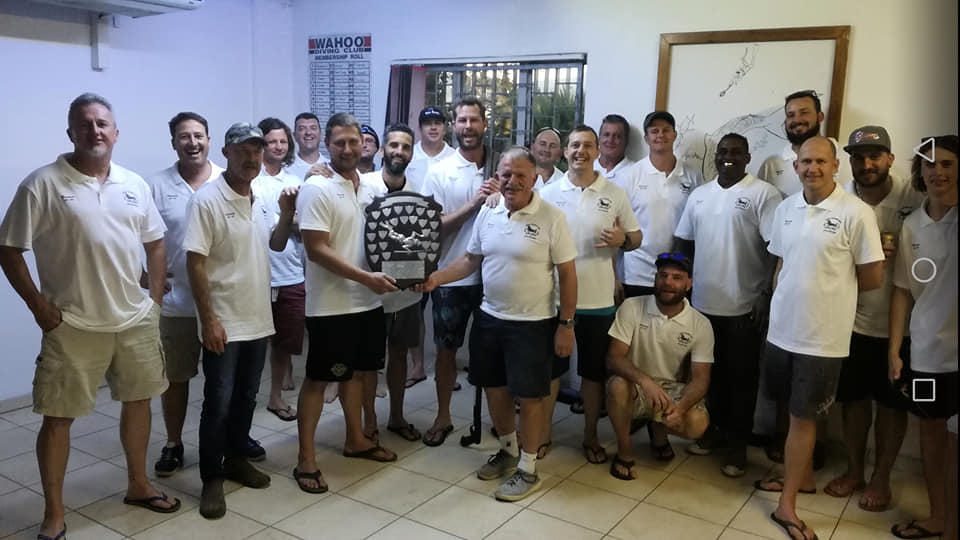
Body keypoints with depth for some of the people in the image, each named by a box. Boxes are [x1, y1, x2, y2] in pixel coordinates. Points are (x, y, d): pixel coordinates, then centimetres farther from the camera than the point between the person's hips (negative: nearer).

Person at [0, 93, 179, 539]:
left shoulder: (134, 184, 6)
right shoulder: (42, 184, -9)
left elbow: (155, 244, 14)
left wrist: (155, 298, 6)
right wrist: (39, 306, -11)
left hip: (135, 320, 5)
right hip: (72, 326, -4)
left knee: (138, 401, 15)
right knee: (58, 417, 3)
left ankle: (138, 485, 35)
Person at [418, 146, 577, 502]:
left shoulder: (551, 217, -12)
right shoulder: (488, 213, 3)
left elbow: (567, 273, -10)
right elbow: (471, 260, 10)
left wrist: (566, 324, -11)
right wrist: (435, 277, -4)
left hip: (533, 324, -5)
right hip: (489, 318, 6)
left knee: (529, 396, 3)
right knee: (494, 389, 16)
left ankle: (528, 470, 19)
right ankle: (509, 450, 38)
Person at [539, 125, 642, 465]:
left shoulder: (615, 194, 1)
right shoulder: (548, 193, 1)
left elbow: (637, 237, 7)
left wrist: (623, 239, -15)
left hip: (598, 300, 0)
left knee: (594, 371, 11)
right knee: (550, 367, 10)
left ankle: (590, 435, 28)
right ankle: (543, 431, 27)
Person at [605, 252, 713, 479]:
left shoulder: (700, 325, -9)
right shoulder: (631, 308, -12)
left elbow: (700, 378, -12)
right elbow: (613, 358, -17)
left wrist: (680, 406, -35)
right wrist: (645, 381, -38)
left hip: (673, 391, 1)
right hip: (636, 387, -1)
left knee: (697, 424, -28)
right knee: (618, 385, -35)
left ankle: (658, 430, 11)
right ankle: (624, 452, -9)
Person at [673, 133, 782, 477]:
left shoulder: (764, 194, -7)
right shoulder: (699, 195, 10)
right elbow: (684, 242, 14)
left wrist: (767, 295, -16)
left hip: (744, 307, -5)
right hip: (702, 303, 5)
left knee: (741, 378, 7)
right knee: (709, 373, 16)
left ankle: (737, 445, 18)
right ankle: (713, 430, 32)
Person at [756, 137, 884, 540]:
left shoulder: (856, 213, -13)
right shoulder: (785, 209, 5)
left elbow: (873, 277, -7)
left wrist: (831, 290, 1)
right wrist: (782, 300, 3)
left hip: (822, 337, -5)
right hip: (782, 329, 5)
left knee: (803, 418, 3)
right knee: (796, 413, 19)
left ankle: (786, 504, 14)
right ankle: (802, 476, 39)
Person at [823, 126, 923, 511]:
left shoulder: (916, 200, -13)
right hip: (852, 319, 2)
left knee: (892, 403, 13)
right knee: (854, 398, 15)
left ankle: (881, 477, 31)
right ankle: (854, 469, 34)